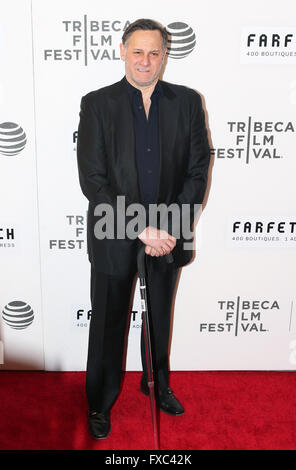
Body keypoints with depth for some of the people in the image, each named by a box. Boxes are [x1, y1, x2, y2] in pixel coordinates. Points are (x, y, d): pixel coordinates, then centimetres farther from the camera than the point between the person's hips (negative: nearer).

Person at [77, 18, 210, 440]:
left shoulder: (187, 102, 1)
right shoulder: (97, 104, -6)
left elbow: (198, 171, -2)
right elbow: (93, 180, -12)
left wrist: (170, 228, -14)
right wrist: (141, 229, -19)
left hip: (168, 236, 3)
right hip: (114, 238, -2)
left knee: (161, 319, 21)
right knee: (108, 325, 13)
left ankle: (158, 384, 47)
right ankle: (100, 402, 36)